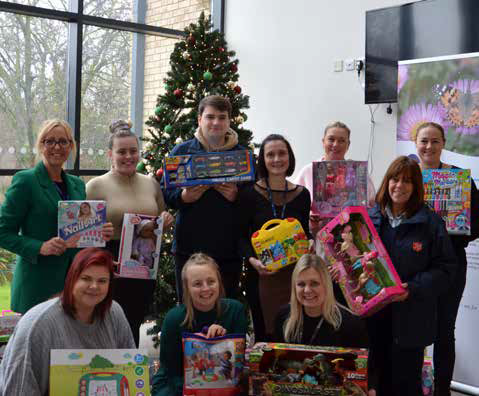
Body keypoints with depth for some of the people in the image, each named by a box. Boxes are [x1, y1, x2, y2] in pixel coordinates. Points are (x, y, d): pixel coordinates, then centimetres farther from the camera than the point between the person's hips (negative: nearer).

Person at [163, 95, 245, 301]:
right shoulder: (181, 151, 6)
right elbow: (165, 194, 7)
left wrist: (236, 196, -14)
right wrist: (183, 197, -12)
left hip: (228, 247, 0)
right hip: (189, 245, 0)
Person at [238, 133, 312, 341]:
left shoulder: (301, 194, 9)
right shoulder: (250, 193, -1)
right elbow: (241, 235, -1)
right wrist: (252, 259, -17)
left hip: (294, 274, 2)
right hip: (261, 275, -2)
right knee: (264, 335, 0)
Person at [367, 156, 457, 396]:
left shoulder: (430, 223, -5)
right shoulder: (370, 217, 6)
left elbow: (445, 269, -7)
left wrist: (413, 289, -19)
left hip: (409, 319, -3)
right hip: (372, 315, 3)